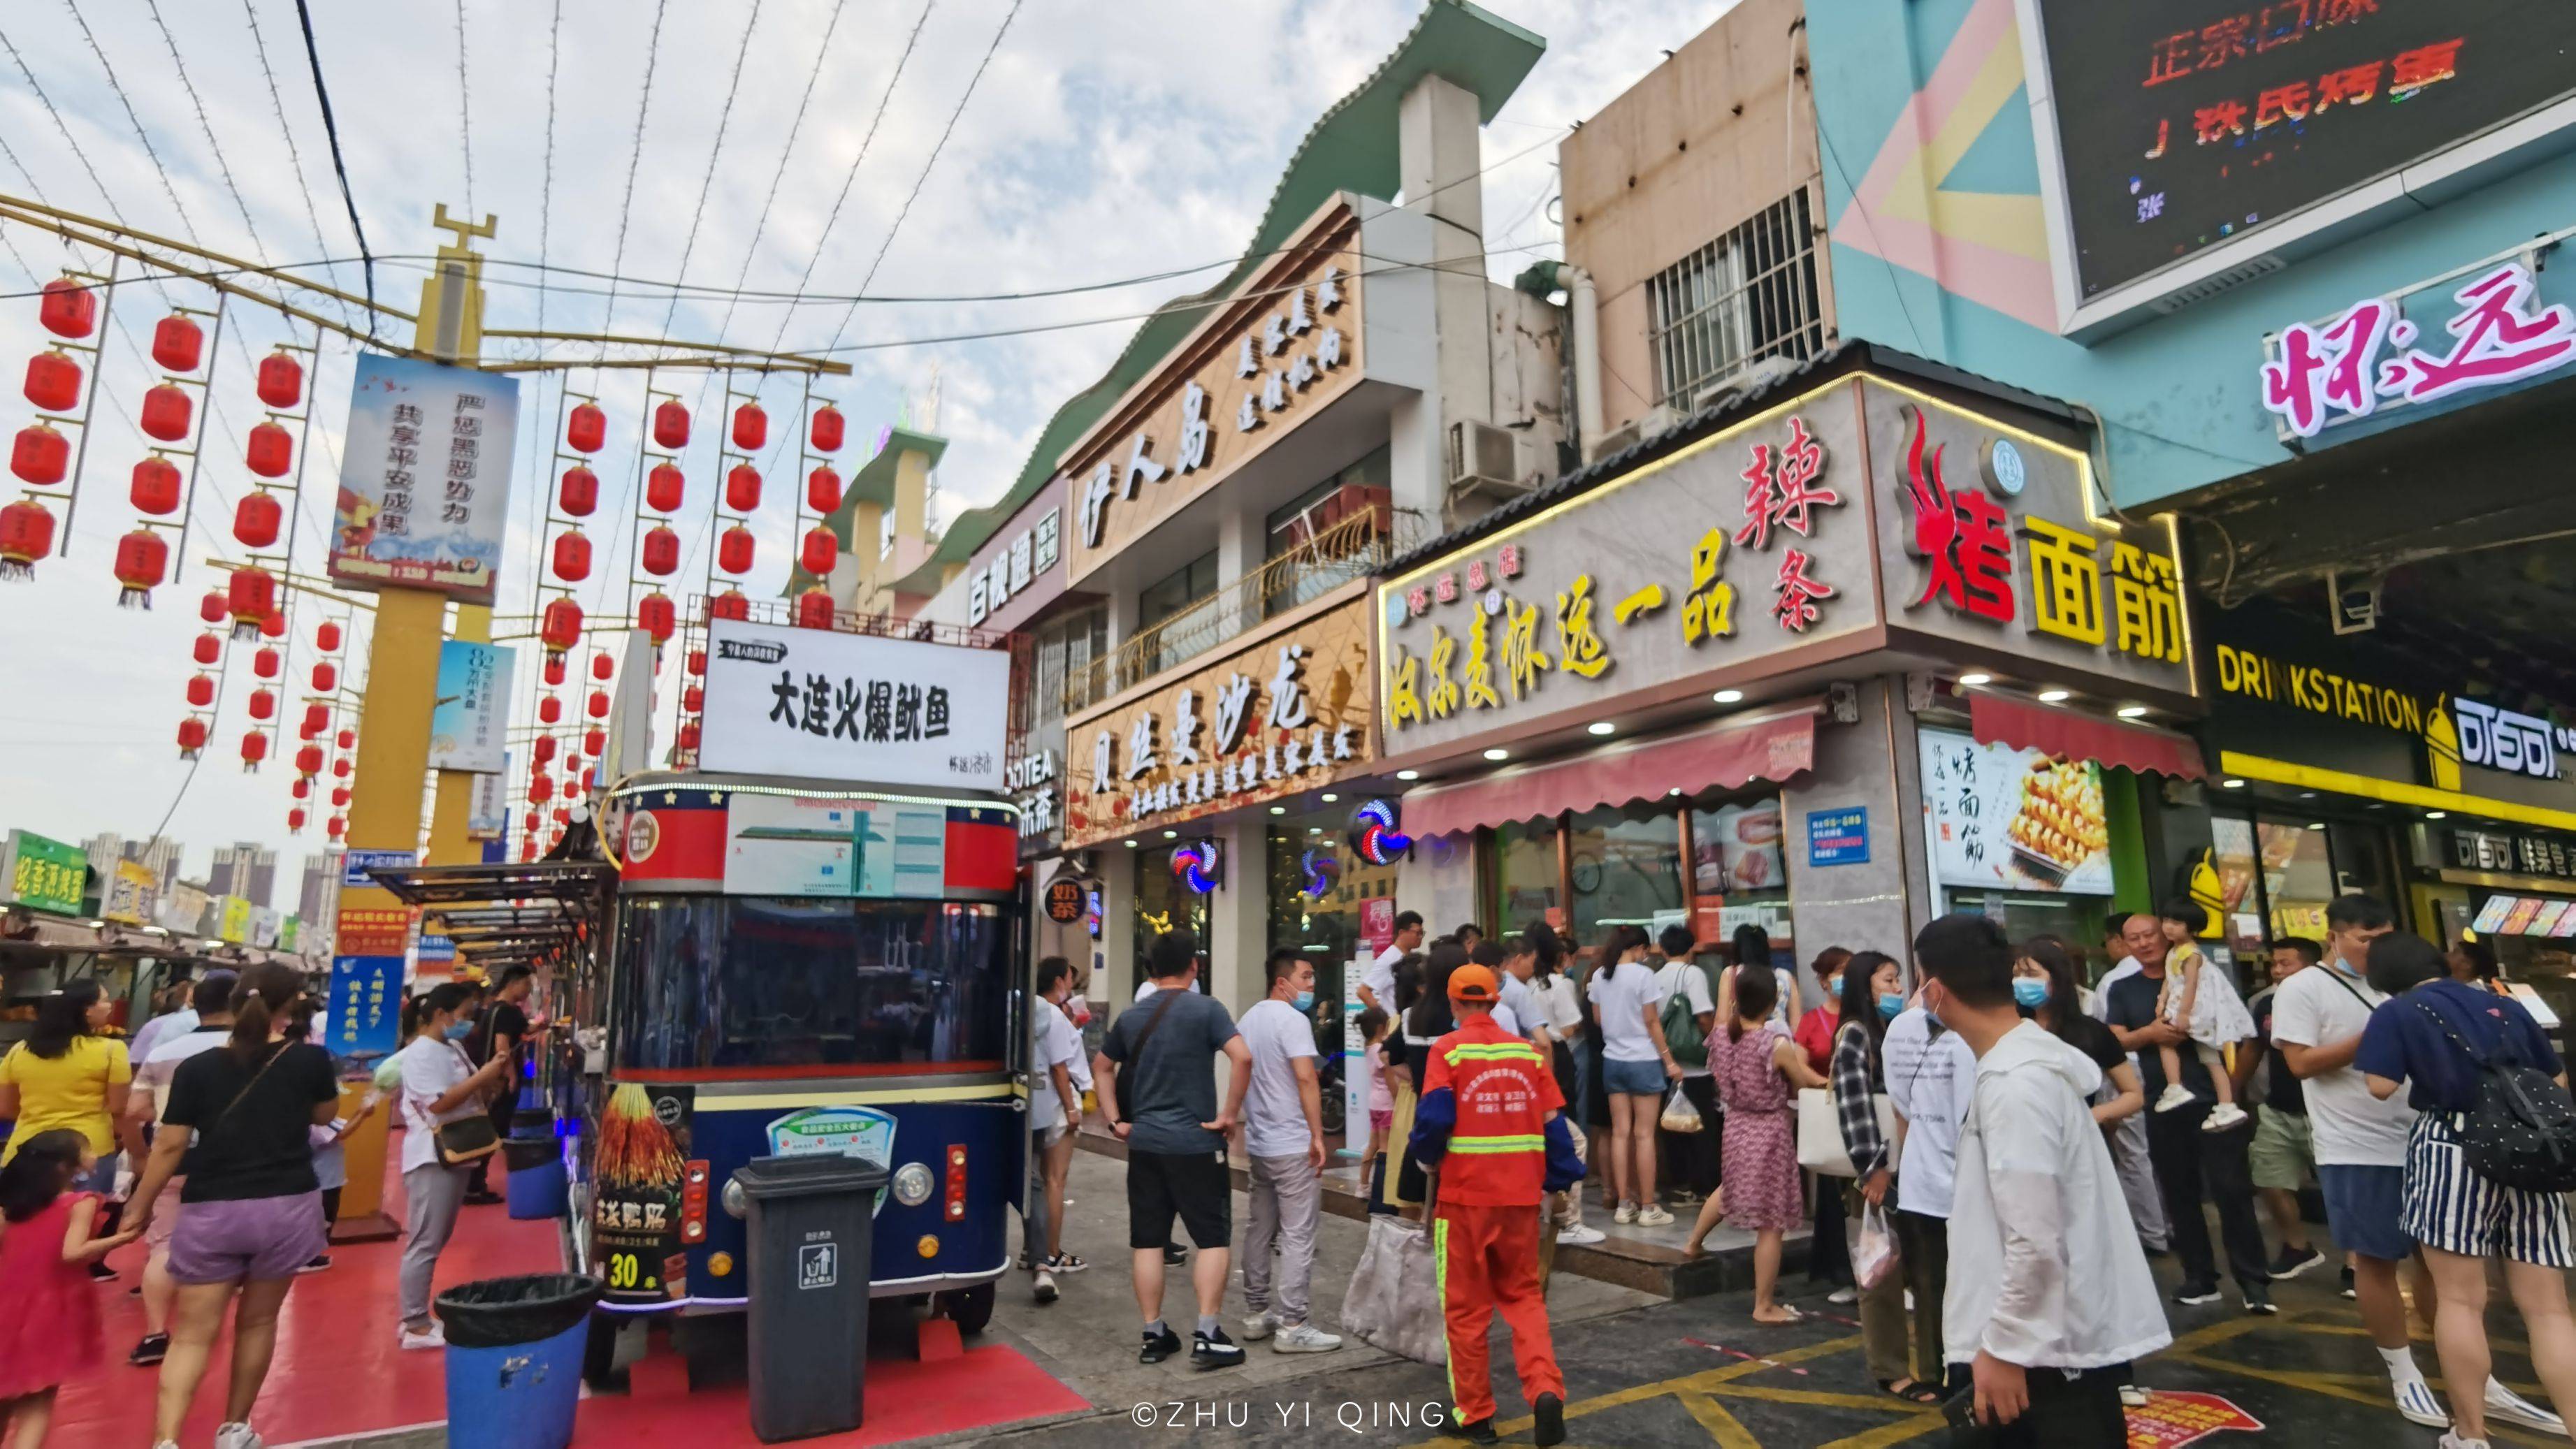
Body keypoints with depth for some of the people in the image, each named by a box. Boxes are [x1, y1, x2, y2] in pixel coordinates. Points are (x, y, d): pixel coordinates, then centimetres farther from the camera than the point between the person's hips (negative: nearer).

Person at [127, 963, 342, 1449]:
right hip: (287, 1207, 0)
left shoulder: (196, 1068, -4)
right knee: (258, 1322, 18)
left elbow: (169, 1146, -3)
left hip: (211, 1212, 0)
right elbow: (325, 1114, 14)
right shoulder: (310, 1059, -5)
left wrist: (140, 1208, 11)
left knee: (192, 1334, 8)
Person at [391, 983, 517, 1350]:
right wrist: (483, 1075, -21)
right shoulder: (421, 1053, -15)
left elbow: (472, 1093, 17)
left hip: (456, 1155, 10)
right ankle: (415, 1326, 2)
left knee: (437, 1241, 15)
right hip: (432, 1159, -10)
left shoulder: (454, 1048, 12)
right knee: (424, 1244, -4)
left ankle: (419, 1317, 23)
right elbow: (439, 1103, -23)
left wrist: (493, 1074, -1)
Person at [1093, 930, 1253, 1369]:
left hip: (1144, 1143, 5)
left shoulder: (1131, 1017, 8)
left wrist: (1115, 1120, 17)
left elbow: (1102, 1068, 19)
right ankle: (1207, 1337, 5)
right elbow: (1243, 1057, -22)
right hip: (1195, 1143, -5)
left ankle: (1154, 1336, 18)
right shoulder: (1205, 1008, -10)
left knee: (1148, 1240, 10)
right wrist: (1230, 1115, -12)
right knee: (1213, 1238, 6)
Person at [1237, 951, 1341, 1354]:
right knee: (1297, 1236, -3)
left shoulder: (1249, 1018, 13)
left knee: (1258, 1229, 14)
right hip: (1293, 1145, -9)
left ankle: (1258, 1314, 22)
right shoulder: (1293, 1019, -15)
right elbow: (1306, 1079, -22)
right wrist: (1318, 1135, -20)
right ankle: (1292, 1327, -1)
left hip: (1257, 1143, 9)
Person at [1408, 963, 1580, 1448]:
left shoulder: (1447, 1049, -8)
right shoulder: (1528, 1052, 3)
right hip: (1521, 1192, 3)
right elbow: (1554, 1123, 3)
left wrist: (1428, 1154, 4)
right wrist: (1561, 1180, 10)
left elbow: (1434, 1117, -15)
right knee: (1523, 1295, 19)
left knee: (1466, 1305, 11)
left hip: (1464, 1193, -3)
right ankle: (1546, 1390, 1)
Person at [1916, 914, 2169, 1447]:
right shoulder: (2028, 1059, 7)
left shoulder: (2014, 1084, -24)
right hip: (2051, 1334, 9)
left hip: (2054, 1346, -9)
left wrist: (2002, 1347, -16)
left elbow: (2036, 1242, -25)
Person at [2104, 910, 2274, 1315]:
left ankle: (2254, 1280, 2)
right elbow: (2115, 1041, -1)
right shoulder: (2122, 990, 8)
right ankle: (2200, 1278, 16)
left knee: (2232, 1189, -5)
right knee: (2180, 1195, 8)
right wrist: (2150, 1032, -19)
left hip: (2213, 1099, -2)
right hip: (2164, 1106, 2)